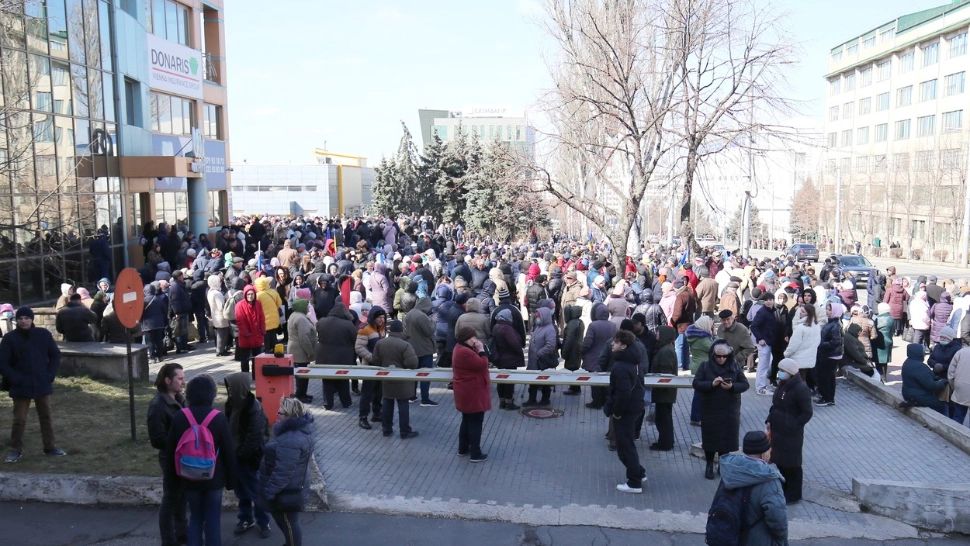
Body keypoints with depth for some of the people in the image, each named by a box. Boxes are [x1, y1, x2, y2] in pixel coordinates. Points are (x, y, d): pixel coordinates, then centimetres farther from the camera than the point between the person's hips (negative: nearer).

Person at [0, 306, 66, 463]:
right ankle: (16, 450, 16)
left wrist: (50, 375, -3)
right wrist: (15, 379, -12)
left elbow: (55, 355, 6)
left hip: (42, 385, 2)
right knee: (19, 420, 2)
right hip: (21, 388, -2)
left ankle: (50, 447, 22)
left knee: (46, 417, 11)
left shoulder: (43, 334, -1)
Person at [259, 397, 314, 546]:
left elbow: (283, 472, -29)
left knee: (288, 524, 8)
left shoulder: (290, 441, -31)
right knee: (287, 523, 25)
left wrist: (269, 492, -20)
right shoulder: (298, 430, 3)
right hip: (290, 488, 10)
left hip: (285, 492, -10)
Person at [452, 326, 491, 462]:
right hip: (472, 393, -11)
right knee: (476, 423, -1)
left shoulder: (461, 349, 9)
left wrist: (477, 350, 0)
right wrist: (481, 350, -14)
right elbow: (482, 365, -25)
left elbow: (475, 363, 13)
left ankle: (463, 449, 31)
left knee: (467, 421, 22)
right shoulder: (465, 353, -26)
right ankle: (475, 454, 6)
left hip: (466, 393, 11)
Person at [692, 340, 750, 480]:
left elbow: (745, 384, -3)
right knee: (710, 437, 7)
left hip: (730, 411, 1)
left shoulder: (734, 367, -1)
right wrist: (712, 384, -26)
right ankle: (709, 465, 25)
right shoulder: (705, 366, -4)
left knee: (727, 438, 5)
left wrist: (732, 387, -22)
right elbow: (696, 383, -10)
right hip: (710, 410, -1)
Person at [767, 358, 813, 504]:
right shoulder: (782, 385, 7)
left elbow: (807, 413, -17)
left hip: (791, 434, -8)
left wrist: (793, 426, -19)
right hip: (777, 431, 8)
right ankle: (781, 489, 33)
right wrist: (770, 420, 6)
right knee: (778, 460, 17)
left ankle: (793, 495, 18)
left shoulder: (801, 389, -19)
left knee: (792, 464, 4)